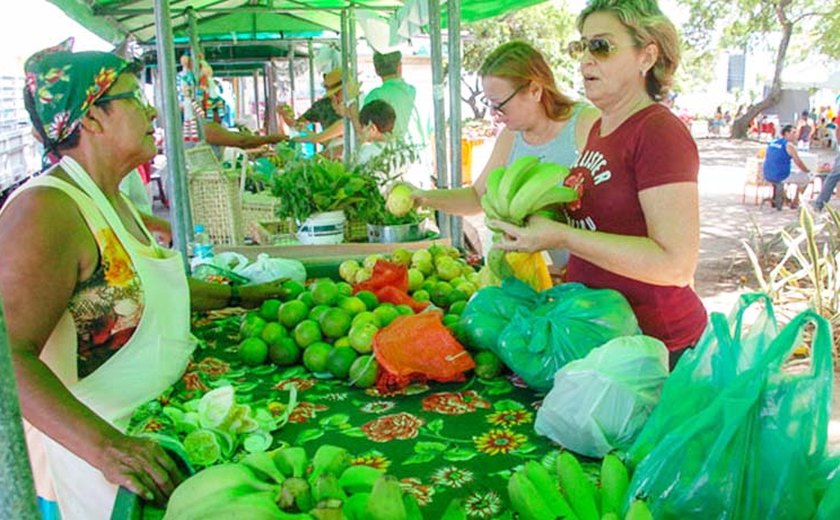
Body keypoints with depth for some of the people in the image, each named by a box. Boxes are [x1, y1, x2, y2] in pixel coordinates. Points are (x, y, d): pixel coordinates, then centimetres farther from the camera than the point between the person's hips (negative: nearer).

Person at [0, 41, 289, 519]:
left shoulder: (111, 199, 8)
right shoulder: (46, 210, -22)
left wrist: (238, 296, 21)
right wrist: (104, 445, -39)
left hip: (149, 428, 9)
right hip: (88, 448, -9)